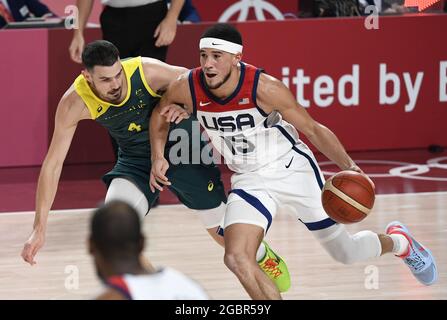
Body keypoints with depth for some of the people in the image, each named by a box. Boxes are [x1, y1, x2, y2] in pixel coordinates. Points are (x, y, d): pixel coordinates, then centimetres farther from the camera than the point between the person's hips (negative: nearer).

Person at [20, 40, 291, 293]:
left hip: (182, 149, -1)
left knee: (223, 230, 12)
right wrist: (40, 228, -23)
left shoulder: (147, 72, -32)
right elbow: (53, 162, -21)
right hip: (136, 160, 1)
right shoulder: (74, 104, -27)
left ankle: (263, 257, 46)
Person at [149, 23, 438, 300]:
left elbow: (312, 130, -16)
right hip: (250, 181, 3)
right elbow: (160, 113, 6)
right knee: (237, 259, -21)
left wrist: (349, 167, -24)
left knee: (346, 253, 10)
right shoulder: (187, 89, -19)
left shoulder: (263, 88, -28)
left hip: (293, 170, -3)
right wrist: (158, 157, -6)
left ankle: (398, 241, 44)